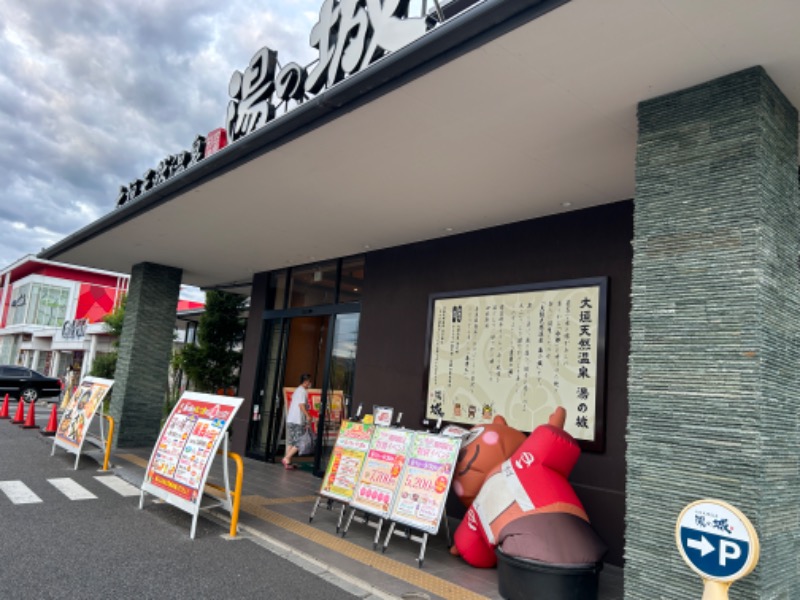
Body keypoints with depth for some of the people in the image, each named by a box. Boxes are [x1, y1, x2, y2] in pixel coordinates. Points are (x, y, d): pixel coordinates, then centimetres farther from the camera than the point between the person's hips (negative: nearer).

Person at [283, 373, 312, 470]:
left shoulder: (297, 390, 18)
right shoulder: (303, 391, -9)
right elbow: (301, 405, -19)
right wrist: (307, 416, -16)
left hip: (290, 419, 9)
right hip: (298, 420, -9)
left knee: (290, 441, 11)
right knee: (299, 443, -4)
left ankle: (288, 462, 12)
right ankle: (286, 458, -9)